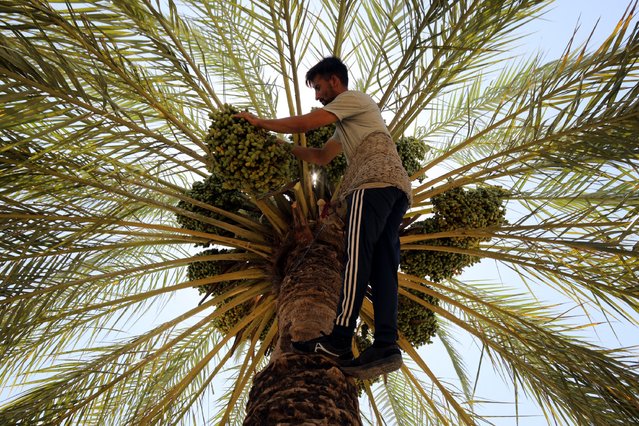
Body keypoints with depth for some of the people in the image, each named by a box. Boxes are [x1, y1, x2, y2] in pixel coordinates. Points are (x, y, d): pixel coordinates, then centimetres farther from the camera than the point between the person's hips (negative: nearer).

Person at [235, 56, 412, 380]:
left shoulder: (353, 98, 9)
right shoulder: (347, 123, 38)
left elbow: (303, 124, -1)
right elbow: (322, 156, 39)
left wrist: (261, 123, 12)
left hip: (376, 180, -10)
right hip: (396, 188, 10)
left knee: (357, 256, -20)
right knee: (382, 267, -5)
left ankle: (339, 340, -28)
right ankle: (386, 346, -15)